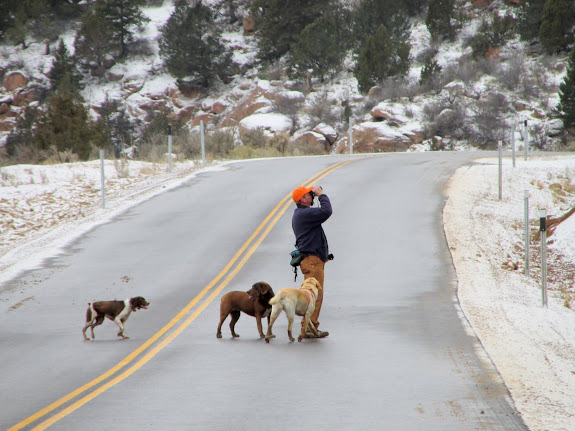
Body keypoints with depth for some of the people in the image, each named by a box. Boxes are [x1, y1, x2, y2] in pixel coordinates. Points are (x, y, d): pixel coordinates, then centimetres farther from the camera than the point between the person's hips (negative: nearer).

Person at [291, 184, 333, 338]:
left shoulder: (300, 214, 19)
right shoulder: (304, 213, -15)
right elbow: (326, 211, -22)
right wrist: (321, 194, -11)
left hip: (313, 260, 11)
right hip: (312, 260, -11)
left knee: (315, 295, 13)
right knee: (315, 295, -11)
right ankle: (309, 328, -11)